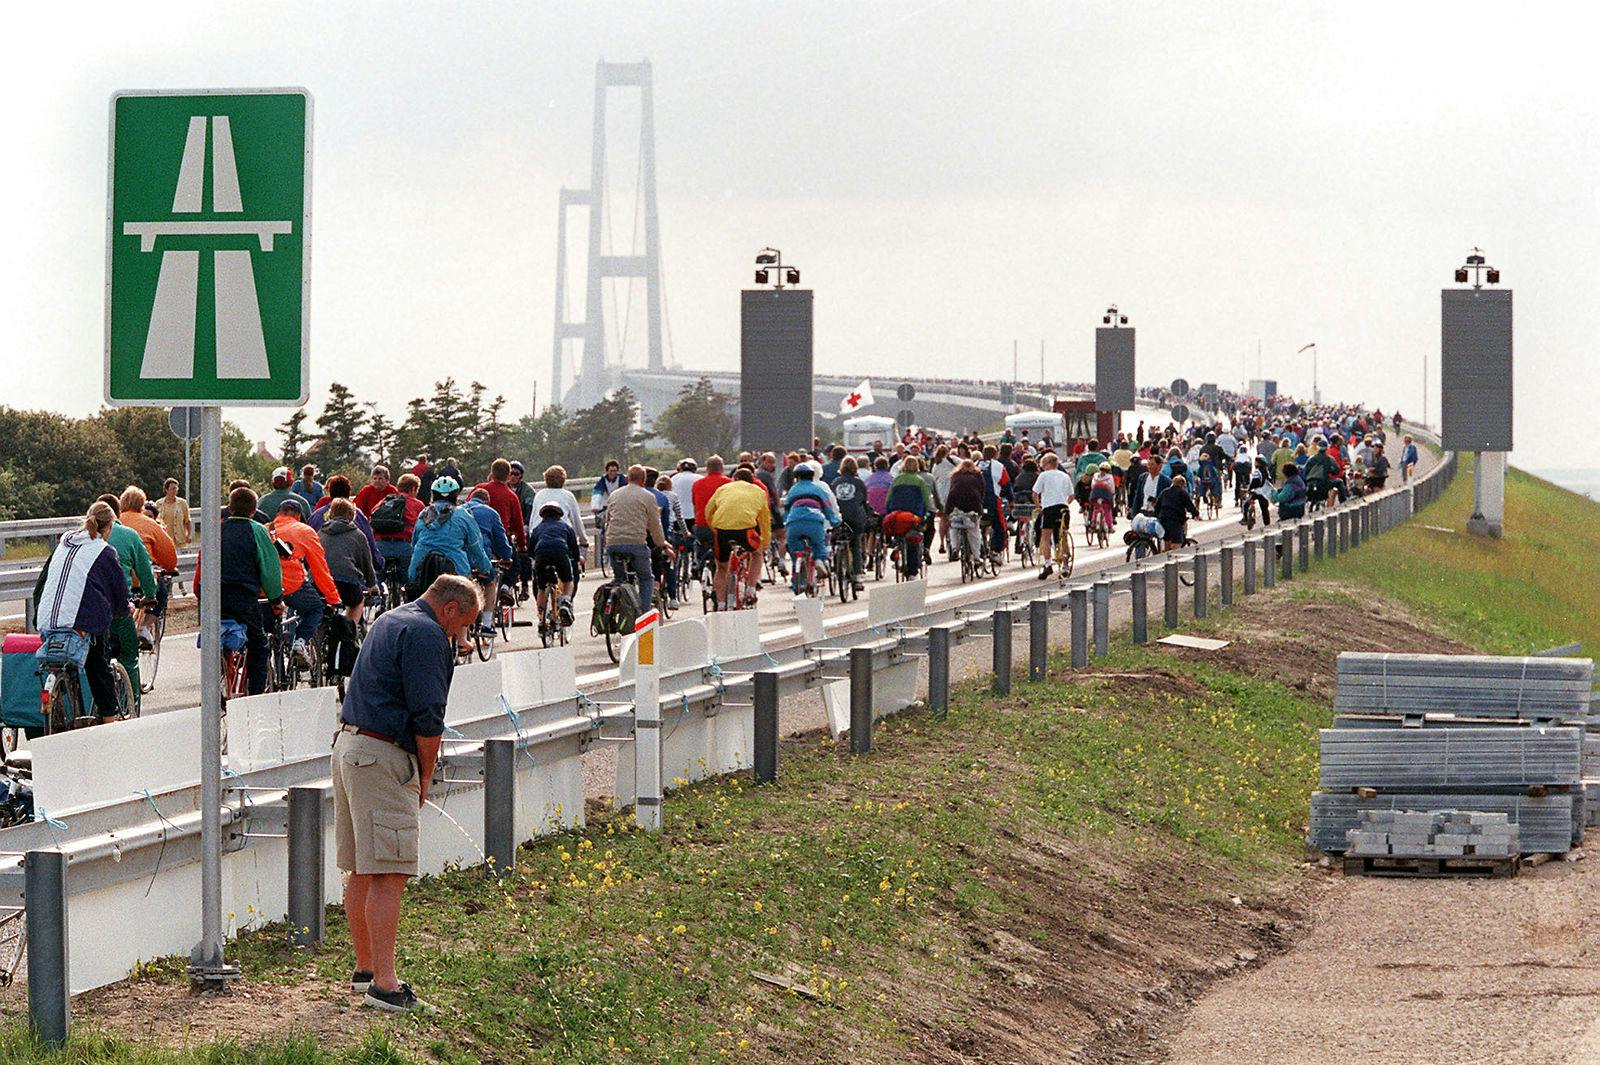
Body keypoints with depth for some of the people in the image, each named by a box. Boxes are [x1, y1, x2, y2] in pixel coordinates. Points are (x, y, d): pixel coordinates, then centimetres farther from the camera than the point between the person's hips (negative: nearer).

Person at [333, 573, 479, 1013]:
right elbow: (428, 716, -14)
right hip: (383, 757, -10)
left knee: (361, 871, 17)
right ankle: (384, 985, -18)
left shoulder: (389, 621, 20)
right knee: (388, 875, -13)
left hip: (348, 744, 10)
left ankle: (365, 969, 26)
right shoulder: (425, 635, -11)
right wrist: (425, 777, -3)